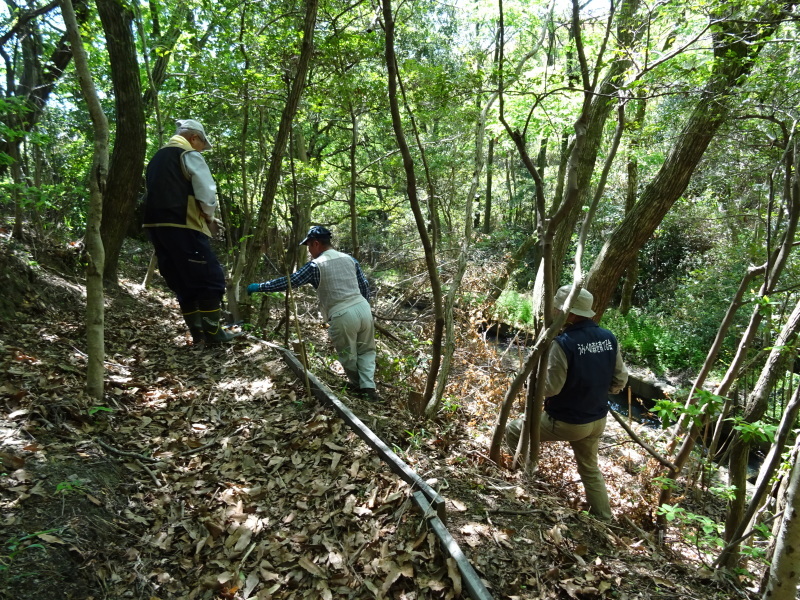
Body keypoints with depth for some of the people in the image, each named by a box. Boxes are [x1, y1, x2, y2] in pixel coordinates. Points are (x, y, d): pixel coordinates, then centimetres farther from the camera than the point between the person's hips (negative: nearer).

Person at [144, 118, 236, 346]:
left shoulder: (157, 158, 24)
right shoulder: (189, 155, -2)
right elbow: (207, 193, -11)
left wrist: (202, 217, 16)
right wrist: (209, 218, 7)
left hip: (156, 226, 8)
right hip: (182, 227, -8)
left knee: (183, 283, 13)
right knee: (210, 278, 0)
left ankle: (197, 334, 15)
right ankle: (212, 332, 2)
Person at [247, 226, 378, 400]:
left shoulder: (315, 265, -4)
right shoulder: (349, 258, 12)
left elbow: (288, 282, -3)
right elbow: (365, 286, 14)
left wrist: (259, 287, 7)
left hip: (342, 316, -5)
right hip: (363, 308, 5)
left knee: (348, 355, 18)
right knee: (366, 350, 21)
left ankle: (357, 384, 37)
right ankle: (368, 386, 11)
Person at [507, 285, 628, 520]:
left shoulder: (564, 343, -27)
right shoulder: (609, 338, -5)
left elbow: (549, 387, -24)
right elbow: (620, 379, 3)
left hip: (565, 422, -7)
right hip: (597, 420, 7)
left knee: (512, 431, 12)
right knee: (590, 469, 28)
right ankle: (604, 520, 37)